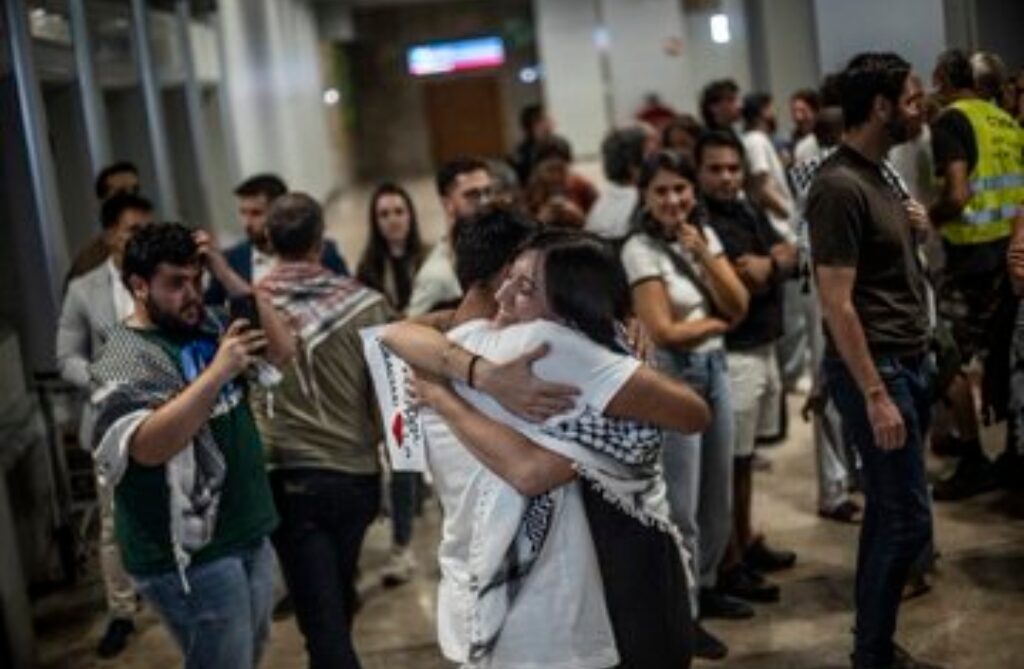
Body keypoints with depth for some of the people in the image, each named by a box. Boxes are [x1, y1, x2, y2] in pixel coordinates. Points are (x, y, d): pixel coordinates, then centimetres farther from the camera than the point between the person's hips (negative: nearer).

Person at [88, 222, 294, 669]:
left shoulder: (206, 326, 7)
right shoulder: (123, 359, -16)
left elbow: (281, 351, 0)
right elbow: (149, 446, -29)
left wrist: (227, 275, -8)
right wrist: (218, 372, -31)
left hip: (249, 533, 8)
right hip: (191, 552, -8)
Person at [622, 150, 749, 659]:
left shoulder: (706, 235, 7)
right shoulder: (641, 249, -12)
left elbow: (738, 306, -1)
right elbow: (663, 331, -17)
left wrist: (704, 256, -12)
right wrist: (716, 322, -3)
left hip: (714, 370, 7)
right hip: (671, 376, -7)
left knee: (718, 494, 15)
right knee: (680, 502, 0)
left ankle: (705, 588, 33)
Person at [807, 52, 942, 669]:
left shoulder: (876, 173, 11)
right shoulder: (840, 187, -17)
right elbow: (837, 302, -21)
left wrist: (911, 225, 10)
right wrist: (876, 394, -22)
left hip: (910, 360, 9)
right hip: (876, 367, -9)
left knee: (889, 511, 15)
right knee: (909, 519, -4)